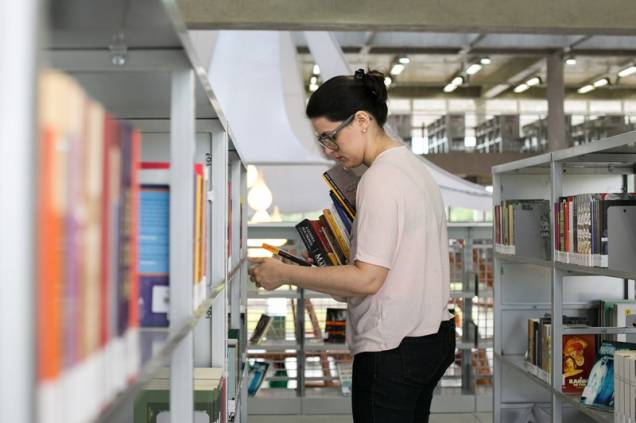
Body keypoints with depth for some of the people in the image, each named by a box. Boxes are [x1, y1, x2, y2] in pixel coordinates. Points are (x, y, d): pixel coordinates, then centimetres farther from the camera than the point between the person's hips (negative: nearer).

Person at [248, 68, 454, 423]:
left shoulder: (381, 178, -17)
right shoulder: (413, 166, 13)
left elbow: (367, 279, -20)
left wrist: (285, 274, -13)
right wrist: (342, 288, 11)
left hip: (394, 350, -10)